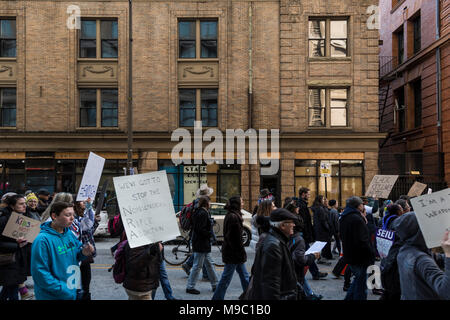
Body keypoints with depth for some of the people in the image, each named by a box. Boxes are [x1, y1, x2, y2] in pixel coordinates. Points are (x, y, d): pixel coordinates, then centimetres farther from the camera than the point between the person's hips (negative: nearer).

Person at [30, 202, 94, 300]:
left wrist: (83, 253, -10)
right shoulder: (43, 240, -21)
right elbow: (40, 273, -23)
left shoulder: (70, 234, 2)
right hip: (53, 296, -7)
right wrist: (64, 292, -23)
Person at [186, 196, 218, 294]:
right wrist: (210, 233, -11)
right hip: (201, 244, -10)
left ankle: (215, 285, 26)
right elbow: (201, 230, -25)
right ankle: (190, 287, 9)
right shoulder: (203, 214, -19)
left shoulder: (199, 212, 11)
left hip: (204, 245, 10)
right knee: (197, 266, -1)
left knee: (209, 264, 16)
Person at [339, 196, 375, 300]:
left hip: (349, 256, 9)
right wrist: (371, 255, -15)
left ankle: (349, 297, 27)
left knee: (358, 278, 25)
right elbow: (363, 241, -25)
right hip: (359, 257, -9)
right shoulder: (357, 219, -21)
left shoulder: (343, 218, 9)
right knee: (361, 284, 3)